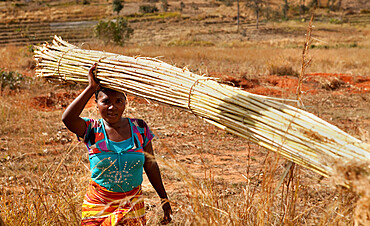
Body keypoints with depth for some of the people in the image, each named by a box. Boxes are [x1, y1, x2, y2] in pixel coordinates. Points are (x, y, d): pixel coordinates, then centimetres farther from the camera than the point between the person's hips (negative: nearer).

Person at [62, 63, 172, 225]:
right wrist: (92, 87, -24)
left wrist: (164, 200, 8)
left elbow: (150, 165, 6)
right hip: (98, 205, -1)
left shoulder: (139, 128, -1)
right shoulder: (92, 130, -6)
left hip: (132, 205, 1)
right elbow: (68, 118, -27)